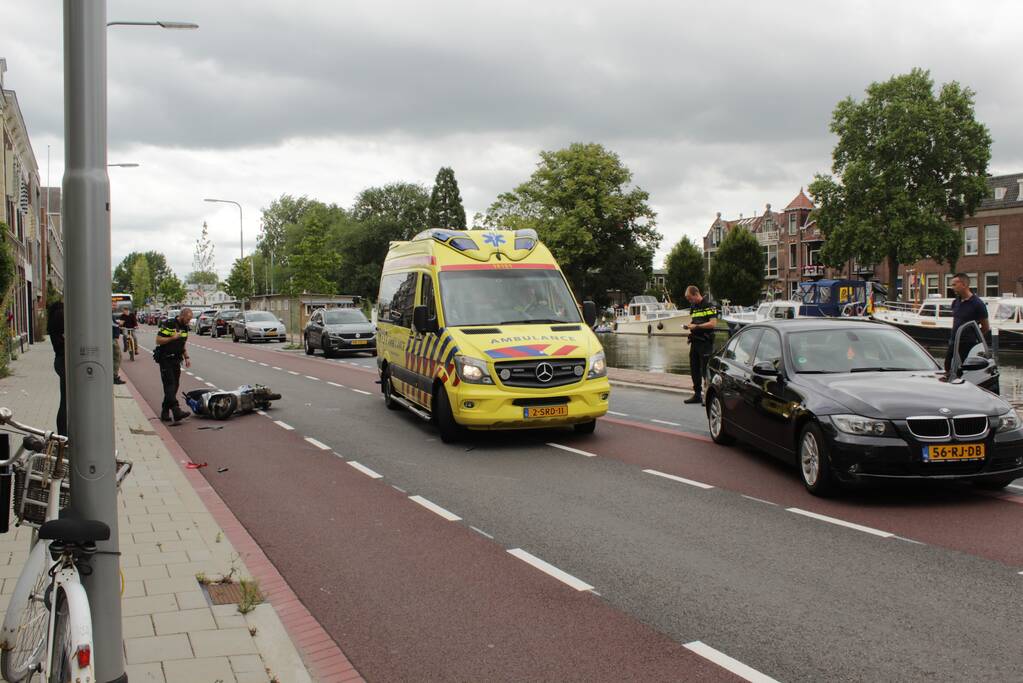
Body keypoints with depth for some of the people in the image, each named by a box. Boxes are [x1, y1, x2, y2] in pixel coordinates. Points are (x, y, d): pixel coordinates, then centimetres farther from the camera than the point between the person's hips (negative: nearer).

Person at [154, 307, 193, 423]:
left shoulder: (185, 328, 13)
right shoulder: (168, 324, -12)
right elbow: (158, 340, -15)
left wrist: (186, 357, 14)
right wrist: (173, 338, -21)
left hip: (176, 360, 8)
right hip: (165, 360, -8)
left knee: (174, 386, 6)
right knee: (170, 385, -14)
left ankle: (165, 413, 12)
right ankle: (176, 411, -23)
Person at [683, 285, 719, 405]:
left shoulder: (709, 306, -10)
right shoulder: (693, 306, 15)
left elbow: (713, 323, -17)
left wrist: (697, 326, -17)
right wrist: (688, 325, 2)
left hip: (705, 342, -8)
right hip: (695, 340, 8)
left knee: (706, 369, -7)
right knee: (694, 369, 11)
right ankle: (697, 394, 21)